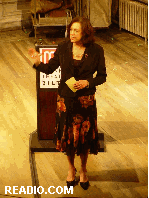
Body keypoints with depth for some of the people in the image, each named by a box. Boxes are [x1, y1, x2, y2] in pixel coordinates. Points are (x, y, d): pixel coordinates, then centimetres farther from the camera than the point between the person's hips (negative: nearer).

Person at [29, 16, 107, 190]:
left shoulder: (96, 50, -9)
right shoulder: (63, 47, -5)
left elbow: (102, 76, -1)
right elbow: (50, 68, 1)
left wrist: (88, 82, -18)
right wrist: (38, 64, -19)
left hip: (86, 100, -1)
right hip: (65, 98, 1)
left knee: (85, 136, 8)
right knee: (67, 135, 10)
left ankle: (83, 170, 33)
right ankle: (71, 167, 37)